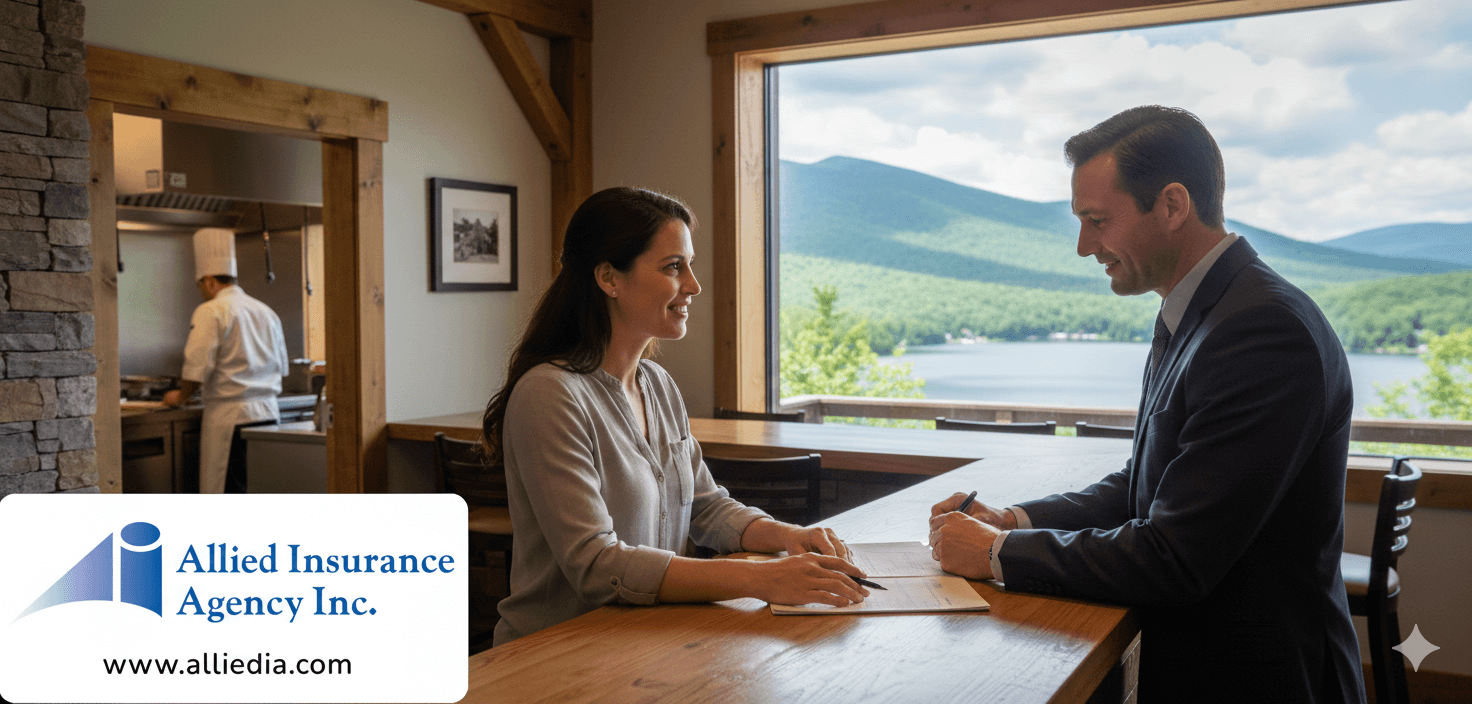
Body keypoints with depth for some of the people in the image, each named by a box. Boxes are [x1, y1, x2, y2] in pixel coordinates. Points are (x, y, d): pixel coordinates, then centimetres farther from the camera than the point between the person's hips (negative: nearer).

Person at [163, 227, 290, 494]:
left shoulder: (210, 312, -8)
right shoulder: (266, 312, 14)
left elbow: (198, 368, -13)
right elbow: (281, 368, 21)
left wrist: (180, 397, 4)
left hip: (229, 416, -7)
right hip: (268, 412, 7)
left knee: (222, 492, -2)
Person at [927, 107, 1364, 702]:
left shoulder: (1266, 330, -23)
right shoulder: (1185, 317, 8)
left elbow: (1172, 559, -25)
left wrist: (998, 553, -15)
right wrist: (1017, 519, 0)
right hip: (1181, 654, 8)